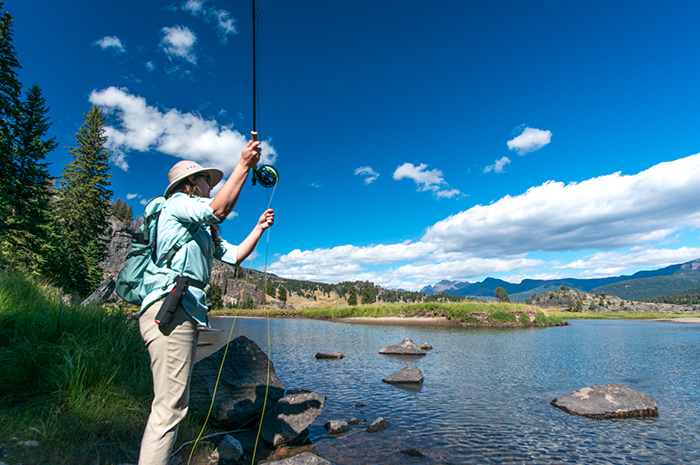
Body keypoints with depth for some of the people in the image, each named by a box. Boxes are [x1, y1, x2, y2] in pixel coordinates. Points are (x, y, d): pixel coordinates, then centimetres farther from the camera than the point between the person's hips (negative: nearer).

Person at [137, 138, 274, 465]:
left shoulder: (203, 231, 30)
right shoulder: (176, 204, 2)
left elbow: (234, 255, 28)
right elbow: (219, 209, -19)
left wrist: (259, 228, 22)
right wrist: (244, 165, -16)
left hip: (187, 311, 10)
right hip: (170, 307, -10)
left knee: (172, 403, 10)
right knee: (170, 406, -12)